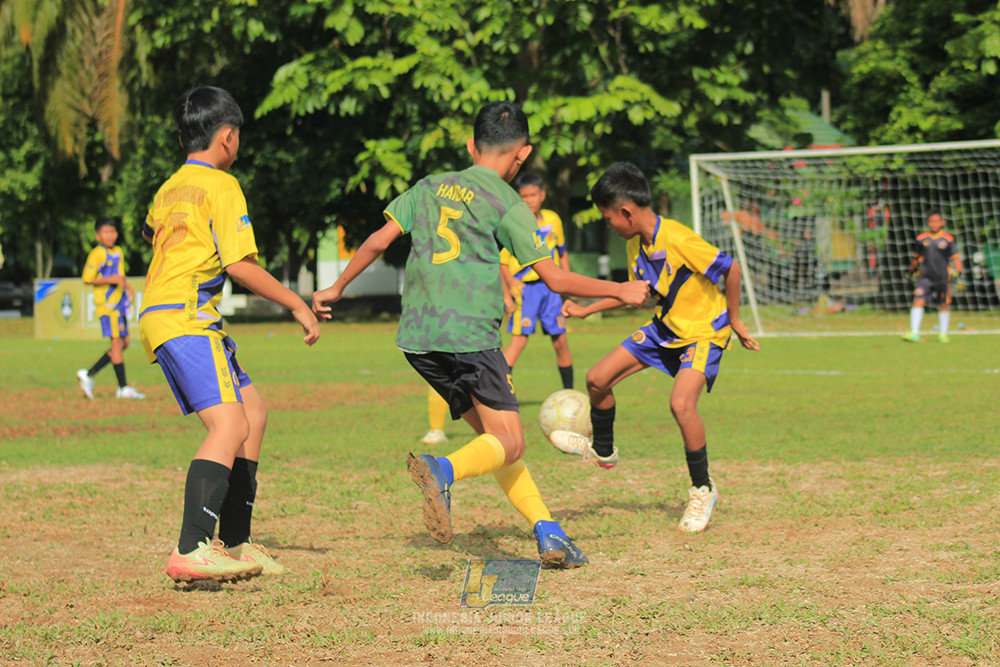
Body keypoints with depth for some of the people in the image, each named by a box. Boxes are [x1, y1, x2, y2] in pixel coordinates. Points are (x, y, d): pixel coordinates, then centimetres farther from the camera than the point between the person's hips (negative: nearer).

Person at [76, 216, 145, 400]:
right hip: (107, 303, -9)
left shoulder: (118, 252, 16)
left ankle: (89, 374, 14)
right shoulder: (97, 254, -9)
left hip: (120, 303, 9)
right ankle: (123, 388, -5)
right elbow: (87, 279, -14)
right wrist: (110, 279, -21)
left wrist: (127, 286, 13)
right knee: (117, 342, -8)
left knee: (123, 342, 8)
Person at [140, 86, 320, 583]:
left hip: (158, 316, 10)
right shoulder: (220, 186, -5)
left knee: (253, 411, 17)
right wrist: (297, 304, -5)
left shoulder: (168, 189, 20)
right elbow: (239, 264, -12)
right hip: (185, 318, -10)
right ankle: (191, 551, -36)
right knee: (229, 425, -22)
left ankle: (234, 544, 17)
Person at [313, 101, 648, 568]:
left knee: (491, 432, 13)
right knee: (509, 442, -5)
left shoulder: (430, 187, 15)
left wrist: (337, 288, 26)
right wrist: (620, 291, 10)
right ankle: (443, 471, -35)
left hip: (416, 337, 6)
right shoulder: (507, 204, -1)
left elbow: (379, 240, 13)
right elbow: (556, 279, -2)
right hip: (469, 335, -6)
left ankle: (547, 533, 6)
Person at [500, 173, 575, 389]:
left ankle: (569, 393, 19)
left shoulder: (553, 220, 6)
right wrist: (510, 283, -20)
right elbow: (501, 261, -5)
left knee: (561, 341, 7)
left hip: (550, 287, 5)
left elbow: (561, 252, 20)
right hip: (524, 288, -5)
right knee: (519, 339, -16)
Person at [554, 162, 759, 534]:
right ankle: (602, 450, 31)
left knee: (681, 403, -29)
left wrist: (734, 320, -16)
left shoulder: (678, 240, -29)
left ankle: (703, 490, -9)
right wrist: (585, 310, 13)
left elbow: (730, 268, -25)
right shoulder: (636, 244, -1)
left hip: (704, 330, -9)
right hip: (665, 326, 9)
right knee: (597, 379, 4)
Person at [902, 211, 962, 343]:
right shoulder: (921, 239, 4)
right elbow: (916, 258, 18)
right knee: (918, 301, -13)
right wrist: (911, 271, 26)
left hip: (942, 277, -1)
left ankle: (943, 333, 24)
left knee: (943, 306, 8)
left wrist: (957, 272, -13)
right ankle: (914, 333, -15)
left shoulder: (948, 239, -1)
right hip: (925, 277, 1)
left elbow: (956, 258, 0)